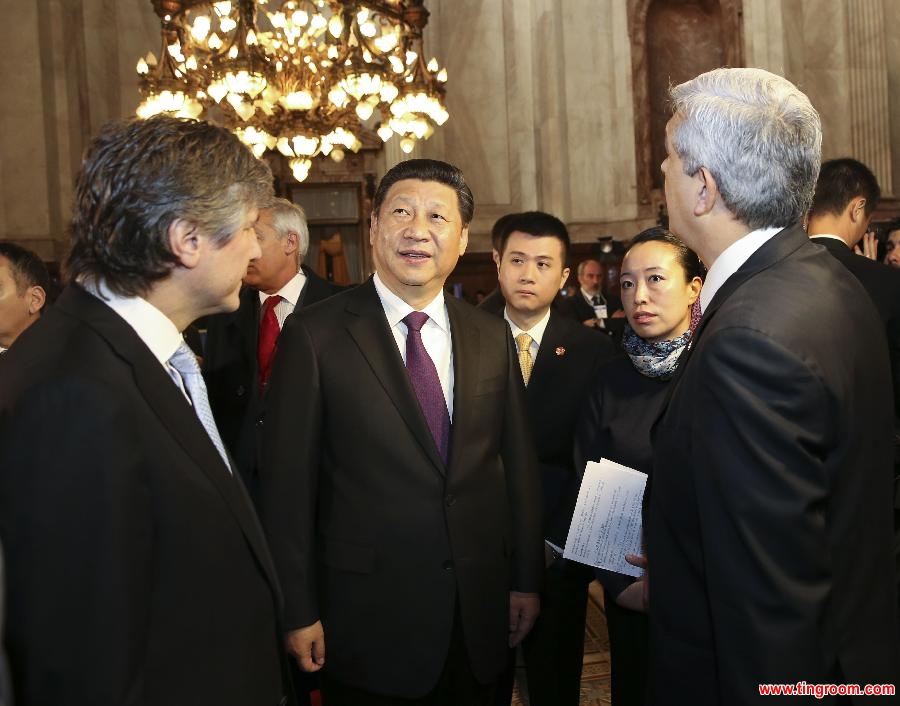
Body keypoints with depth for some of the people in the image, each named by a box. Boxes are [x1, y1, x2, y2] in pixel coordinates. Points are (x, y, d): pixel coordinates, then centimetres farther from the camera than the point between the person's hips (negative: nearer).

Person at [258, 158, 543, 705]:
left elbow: (518, 464, 7)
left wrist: (526, 579, 9)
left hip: (480, 613, 4)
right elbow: (287, 482, -8)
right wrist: (299, 612, -7)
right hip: (367, 620, -3)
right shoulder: (315, 335, -9)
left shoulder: (492, 336, 3)